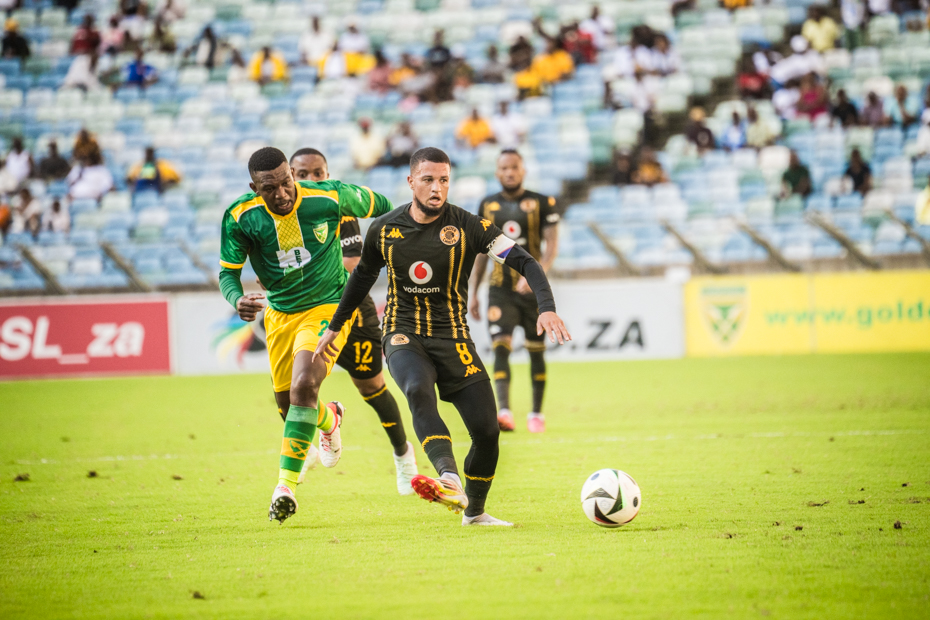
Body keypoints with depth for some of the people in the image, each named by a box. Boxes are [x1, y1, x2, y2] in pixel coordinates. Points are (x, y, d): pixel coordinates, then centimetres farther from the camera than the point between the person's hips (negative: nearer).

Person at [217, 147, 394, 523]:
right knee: (287, 401, 11)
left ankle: (287, 483, -18)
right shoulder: (240, 217, -17)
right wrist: (237, 300, -31)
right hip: (279, 313, 4)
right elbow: (228, 272, -10)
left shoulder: (329, 198, -20)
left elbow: (380, 206, -1)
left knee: (303, 385, -24)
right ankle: (328, 420, 49)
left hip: (328, 307, -4)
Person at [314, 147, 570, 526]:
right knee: (418, 391, -35)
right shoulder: (385, 230, 1)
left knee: (487, 430, -6)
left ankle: (474, 512, 19)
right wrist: (335, 327, 26)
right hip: (403, 334, -1)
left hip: (453, 338, 1)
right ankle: (450, 480, -53)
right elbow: (363, 276, 19)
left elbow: (524, 263, -12)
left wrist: (546, 307, -29)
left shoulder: (468, 227, -7)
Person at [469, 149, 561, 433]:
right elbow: (481, 252, 14)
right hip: (500, 290, 1)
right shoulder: (488, 205, 8)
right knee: (501, 347, -15)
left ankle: (536, 413, 21)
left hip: (533, 289, -1)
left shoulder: (542, 204, -1)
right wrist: (472, 293, 10)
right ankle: (503, 411, -26)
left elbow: (551, 246, -8)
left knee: (536, 351, 7)